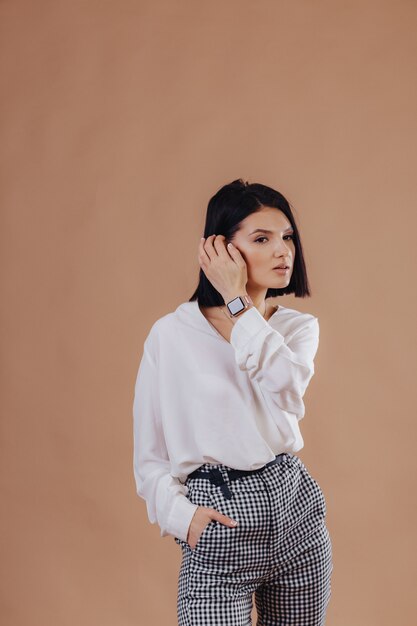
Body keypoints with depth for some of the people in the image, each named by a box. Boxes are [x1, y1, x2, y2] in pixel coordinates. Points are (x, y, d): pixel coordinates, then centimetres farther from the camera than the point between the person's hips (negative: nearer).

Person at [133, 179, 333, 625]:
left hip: (296, 508, 3)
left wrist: (237, 300, -15)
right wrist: (181, 514, -14)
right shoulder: (172, 333, -5)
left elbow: (286, 388, -20)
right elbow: (149, 455, 1)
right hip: (220, 523, -3)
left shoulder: (299, 327, 4)